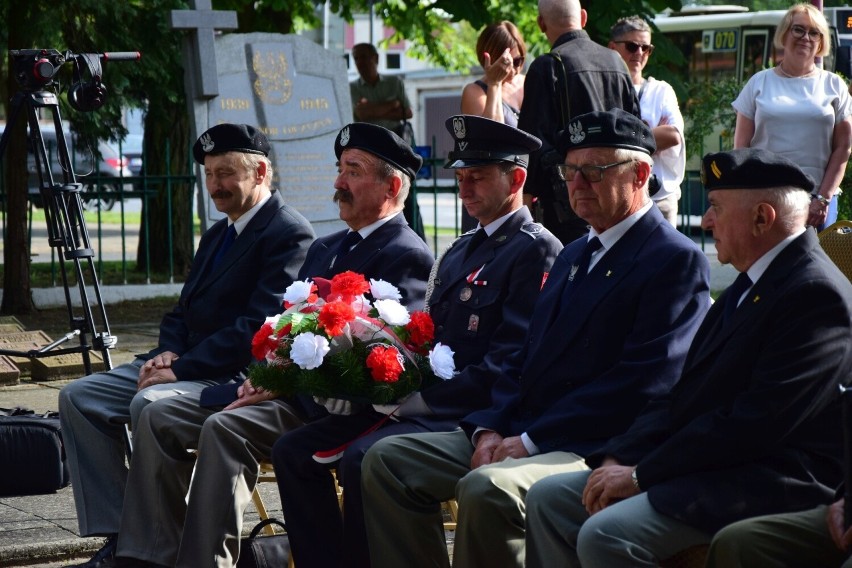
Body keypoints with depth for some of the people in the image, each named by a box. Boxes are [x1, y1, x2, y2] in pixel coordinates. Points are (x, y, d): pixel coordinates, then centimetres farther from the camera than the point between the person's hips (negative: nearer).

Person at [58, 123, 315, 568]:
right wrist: (166, 353, -2)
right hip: (185, 364, 10)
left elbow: (259, 327, -20)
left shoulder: (289, 232, -11)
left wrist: (181, 367, -21)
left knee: (149, 404, -33)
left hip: (243, 376, -10)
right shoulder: (217, 234, 20)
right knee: (79, 398, -2)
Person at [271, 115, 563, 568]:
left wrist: (421, 399, -18)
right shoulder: (461, 250, 22)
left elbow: (508, 364, -17)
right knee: (294, 451, -2)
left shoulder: (537, 251, -9)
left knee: (360, 460, -30)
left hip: (469, 413, -9)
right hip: (418, 401, 10)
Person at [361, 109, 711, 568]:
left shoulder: (677, 261, -7)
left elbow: (643, 383, -17)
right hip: (516, 434, 9)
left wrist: (530, 440, -17)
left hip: (598, 450, -9)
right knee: (387, 461, -2)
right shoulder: (574, 255, 22)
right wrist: (489, 429, 0)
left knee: (486, 488, -34)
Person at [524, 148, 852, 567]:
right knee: (548, 499, 3)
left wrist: (640, 474, -18)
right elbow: (683, 395, 14)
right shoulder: (749, 287, 17)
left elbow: (755, 423, -22)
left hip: (770, 483, -10)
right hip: (707, 467, 10)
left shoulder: (816, 295, -15)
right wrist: (620, 458, -2)